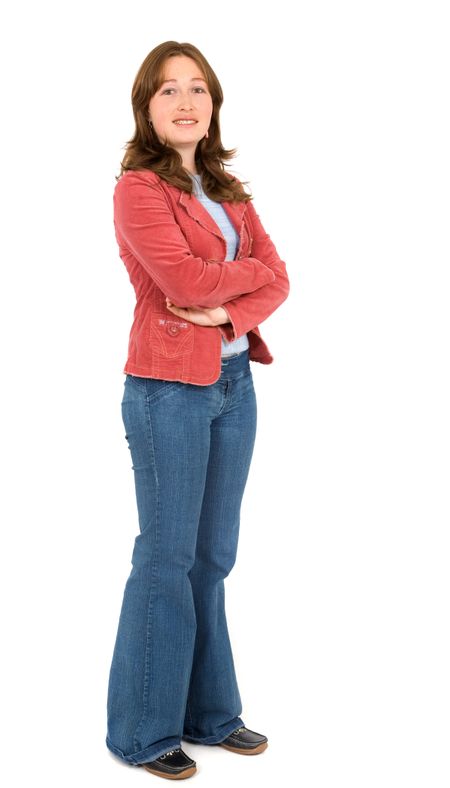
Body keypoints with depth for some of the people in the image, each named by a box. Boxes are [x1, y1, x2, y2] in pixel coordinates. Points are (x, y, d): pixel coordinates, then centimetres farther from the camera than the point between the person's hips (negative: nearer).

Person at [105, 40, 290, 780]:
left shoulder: (228, 189, 14)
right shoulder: (138, 187, -7)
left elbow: (277, 278, 5)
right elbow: (186, 282, -18)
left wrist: (232, 311, -13)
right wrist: (250, 269, -3)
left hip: (235, 384, 7)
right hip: (169, 387, -7)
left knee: (213, 556, 12)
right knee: (166, 556, 0)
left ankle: (210, 712, 25)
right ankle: (144, 731, 15)